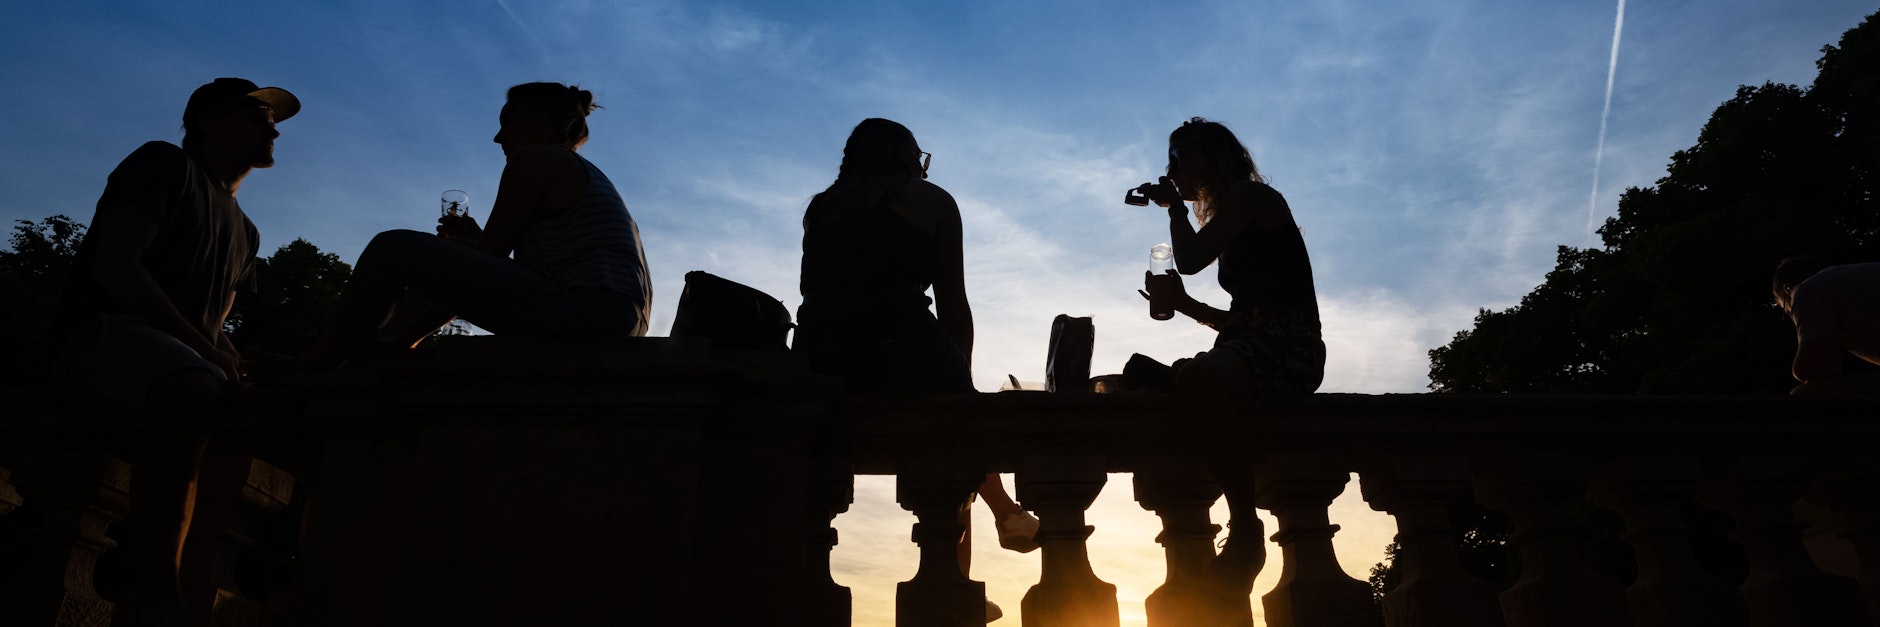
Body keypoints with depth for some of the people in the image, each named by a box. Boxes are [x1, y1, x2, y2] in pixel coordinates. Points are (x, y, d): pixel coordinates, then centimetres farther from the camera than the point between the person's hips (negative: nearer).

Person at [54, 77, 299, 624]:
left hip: (188, 356, 9)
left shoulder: (243, 231, 28)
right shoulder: (164, 165, 4)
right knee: (194, 388, -41)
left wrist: (238, 364, -1)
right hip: (104, 332, -8)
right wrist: (203, 348, -18)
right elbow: (115, 268, -10)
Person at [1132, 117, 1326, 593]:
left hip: (1288, 348, -11)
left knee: (1195, 379, -35)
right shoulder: (1234, 219, 28)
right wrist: (1181, 303, 12)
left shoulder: (1251, 195, 2)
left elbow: (1190, 260, -11)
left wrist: (1174, 205, 7)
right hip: (1253, 350, 11)